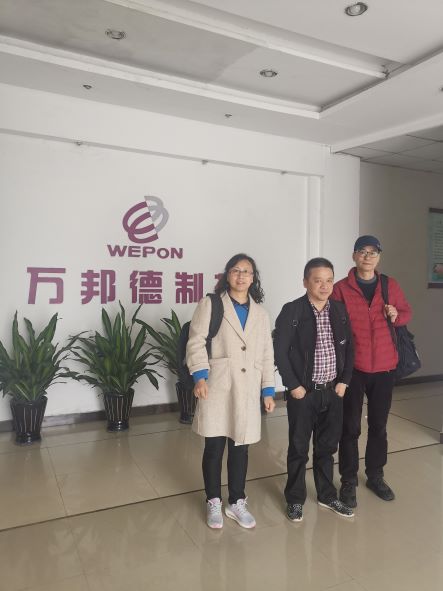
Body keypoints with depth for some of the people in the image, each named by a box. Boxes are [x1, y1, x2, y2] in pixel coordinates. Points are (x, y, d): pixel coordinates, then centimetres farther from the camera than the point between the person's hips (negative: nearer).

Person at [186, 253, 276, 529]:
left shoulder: (261, 314, 14)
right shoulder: (210, 304, 2)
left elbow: (267, 355, 13)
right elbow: (196, 342, -6)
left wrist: (269, 390, 9)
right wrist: (200, 376, -18)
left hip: (247, 390, 3)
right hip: (217, 386, -3)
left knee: (241, 448, 10)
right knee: (214, 447, 5)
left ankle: (237, 502, 27)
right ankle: (214, 502, 24)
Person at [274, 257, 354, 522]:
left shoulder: (340, 310, 2)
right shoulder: (292, 311, -13)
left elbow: (349, 348, 9)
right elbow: (280, 351, -12)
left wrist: (344, 381, 2)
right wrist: (293, 385, -13)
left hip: (333, 391, 4)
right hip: (303, 392, -4)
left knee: (327, 446, 18)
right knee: (299, 448, 10)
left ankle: (327, 495, 36)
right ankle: (295, 499, 28)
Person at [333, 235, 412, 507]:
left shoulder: (390, 286, 4)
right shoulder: (341, 288, -6)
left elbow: (407, 312, 14)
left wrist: (396, 316, -9)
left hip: (384, 367, 3)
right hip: (352, 368, -3)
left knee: (379, 425, 15)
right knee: (351, 427, 6)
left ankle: (376, 476, 32)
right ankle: (349, 481, 21)